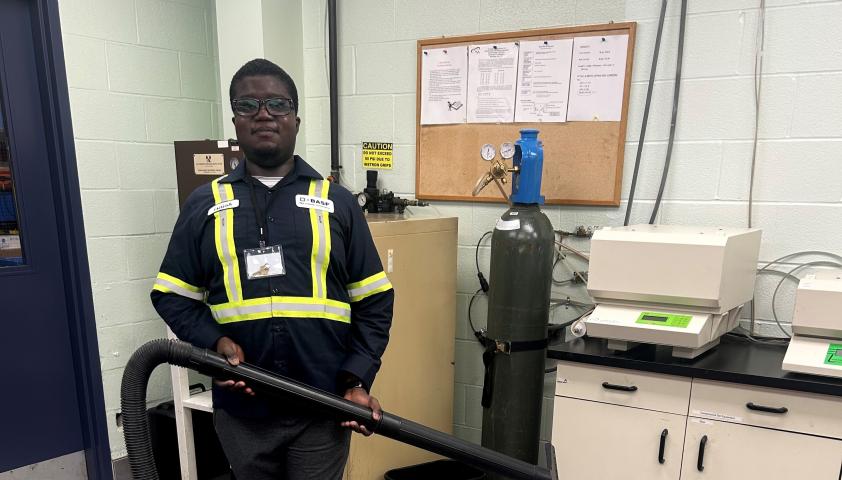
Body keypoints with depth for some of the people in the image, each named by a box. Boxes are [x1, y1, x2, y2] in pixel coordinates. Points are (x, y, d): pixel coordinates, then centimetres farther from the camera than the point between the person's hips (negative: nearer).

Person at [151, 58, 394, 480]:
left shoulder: (337, 202, 2)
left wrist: (358, 380, -7)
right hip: (241, 409, 2)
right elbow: (172, 295, 7)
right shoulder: (204, 205, 5)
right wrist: (215, 343, -10)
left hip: (323, 408, -1)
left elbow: (374, 301, 1)